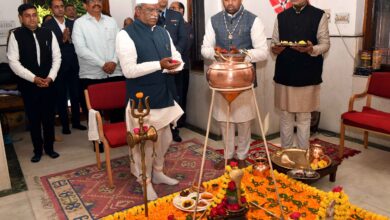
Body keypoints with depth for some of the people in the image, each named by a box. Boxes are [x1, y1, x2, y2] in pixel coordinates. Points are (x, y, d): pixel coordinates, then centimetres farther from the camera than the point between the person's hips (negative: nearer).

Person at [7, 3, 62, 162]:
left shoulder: (48, 33, 4)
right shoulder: (15, 35, -3)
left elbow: (57, 57, 4)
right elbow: (13, 61, -7)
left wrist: (50, 77, -8)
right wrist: (34, 78, -14)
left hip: (48, 83, 2)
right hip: (28, 85, -2)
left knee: (49, 117, 8)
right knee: (33, 119, 7)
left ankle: (49, 147, 24)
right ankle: (38, 149, 22)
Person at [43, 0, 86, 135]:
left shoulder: (72, 24, 8)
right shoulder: (47, 26, -3)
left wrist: (70, 40, -16)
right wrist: (62, 40, -22)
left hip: (73, 66, 3)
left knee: (76, 95, 11)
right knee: (61, 97, 7)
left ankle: (76, 122, 25)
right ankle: (65, 124, 19)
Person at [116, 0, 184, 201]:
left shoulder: (163, 32, 10)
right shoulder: (126, 35, -10)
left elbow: (176, 56, 15)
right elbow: (129, 70, -19)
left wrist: (175, 65, -10)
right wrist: (160, 65, -26)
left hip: (164, 96, 7)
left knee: (164, 139, 18)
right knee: (145, 142, 6)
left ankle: (158, 172, 41)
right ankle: (145, 182, 27)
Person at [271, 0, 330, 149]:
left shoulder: (319, 15, 0)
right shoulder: (281, 17, 9)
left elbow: (325, 44, -2)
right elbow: (274, 43, 10)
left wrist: (311, 49, -23)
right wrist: (275, 49, -13)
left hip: (307, 75, -2)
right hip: (284, 74, 2)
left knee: (304, 117, 8)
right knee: (285, 115, 10)